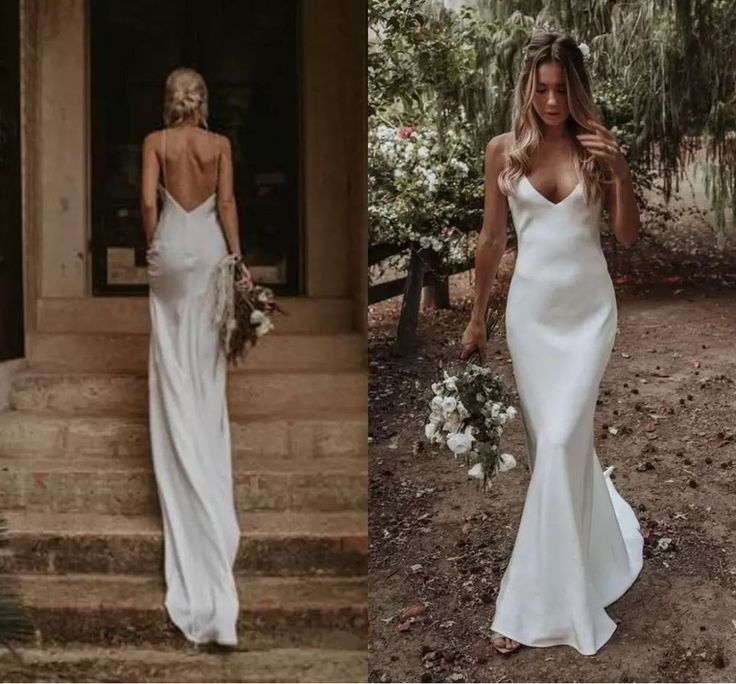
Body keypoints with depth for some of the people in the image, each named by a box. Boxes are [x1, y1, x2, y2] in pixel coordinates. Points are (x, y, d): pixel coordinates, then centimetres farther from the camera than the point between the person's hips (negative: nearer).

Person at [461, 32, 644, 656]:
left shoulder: (599, 148, -1)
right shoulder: (504, 151, 0)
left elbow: (629, 236, 1)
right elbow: (492, 239, 7)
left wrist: (619, 172, -14)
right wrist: (477, 318, 11)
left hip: (588, 307, -1)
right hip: (531, 307, 2)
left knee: (562, 443, -11)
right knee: (550, 441, 8)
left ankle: (534, 604, -2)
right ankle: (597, 541, 37)